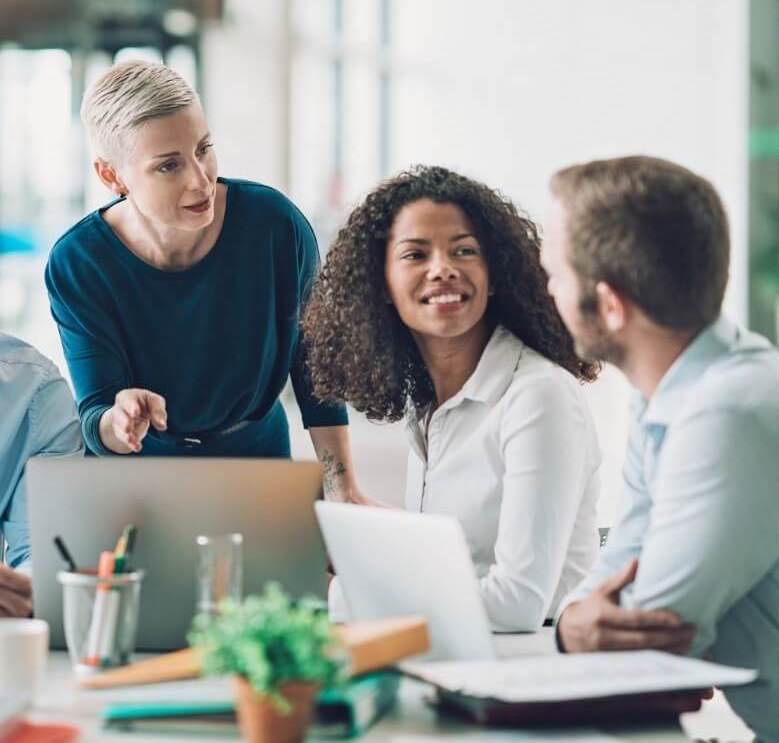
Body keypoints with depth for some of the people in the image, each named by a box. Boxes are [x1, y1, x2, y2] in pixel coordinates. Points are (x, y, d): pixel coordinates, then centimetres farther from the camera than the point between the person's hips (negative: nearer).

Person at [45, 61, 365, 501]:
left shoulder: (275, 225, -19)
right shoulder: (77, 265, -20)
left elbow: (315, 366, -5)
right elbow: (95, 421, -20)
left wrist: (344, 490, -9)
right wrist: (120, 425, -44)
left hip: (259, 458, -5)